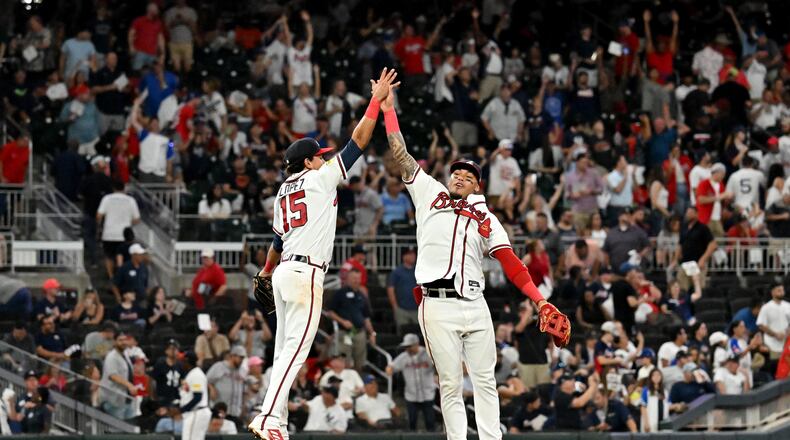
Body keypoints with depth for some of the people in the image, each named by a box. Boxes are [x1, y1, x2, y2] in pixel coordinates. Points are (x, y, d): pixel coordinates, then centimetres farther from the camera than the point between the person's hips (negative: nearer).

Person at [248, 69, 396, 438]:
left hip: (285, 272, 9)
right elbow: (358, 142, -4)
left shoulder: (283, 193, 18)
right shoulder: (319, 179, -2)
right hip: (306, 274, -9)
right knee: (295, 349, -14)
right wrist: (376, 100, 0)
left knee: (285, 350, 10)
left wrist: (267, 271, 45)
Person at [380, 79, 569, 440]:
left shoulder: (486, 220, 16)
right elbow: (401, 157, 12)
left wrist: (541, 302, -2)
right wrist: (388, 110, 7)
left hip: (475, 305, 2)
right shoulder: (430, 195, 14)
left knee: (485, 381, 1)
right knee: (450, 384, -2)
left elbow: (511, 264, 8)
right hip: (438, 306, -2)